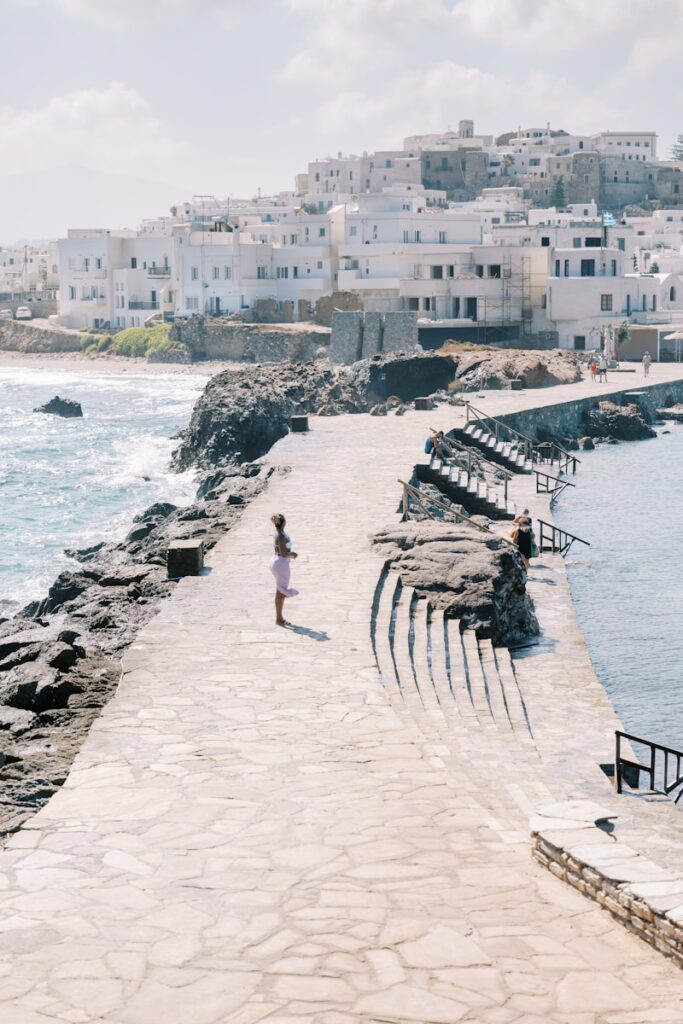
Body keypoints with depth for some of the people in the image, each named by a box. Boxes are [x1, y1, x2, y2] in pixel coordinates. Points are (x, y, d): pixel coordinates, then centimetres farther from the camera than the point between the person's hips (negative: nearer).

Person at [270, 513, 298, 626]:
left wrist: (291, 553, 6)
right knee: (281, 593, 0)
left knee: (281, 592, 17)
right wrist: (293, 555, -5)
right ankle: (278, 619, 7)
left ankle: (279, 617, 25)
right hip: (282, 564, -10)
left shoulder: (279, 533, 6)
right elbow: (283, 554, -22)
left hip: (277, 562, 10)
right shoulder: (281, 536, -23)